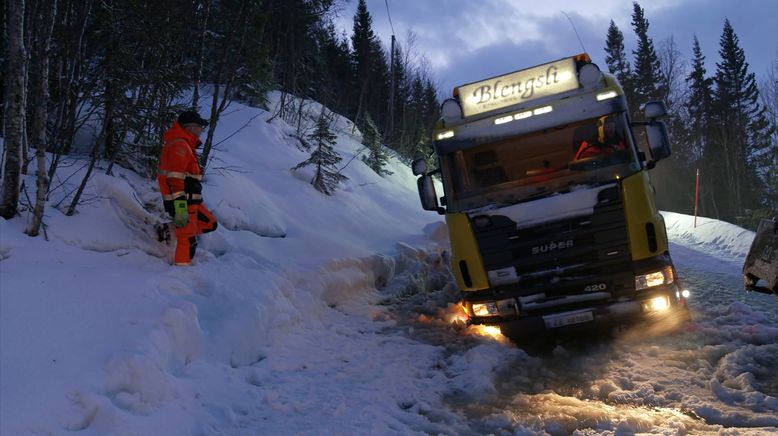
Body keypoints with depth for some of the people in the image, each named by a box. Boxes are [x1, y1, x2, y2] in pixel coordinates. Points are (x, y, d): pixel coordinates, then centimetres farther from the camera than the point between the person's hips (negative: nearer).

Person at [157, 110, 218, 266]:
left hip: (191, 201, 10)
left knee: (210, 224, 14)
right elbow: (175, 179, -24)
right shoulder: (179, 145, -15)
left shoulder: (186, 145, 18)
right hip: (182, 202, -10)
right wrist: (180, 207, -30)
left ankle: (170, 230, 15)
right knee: (187, 239, -7)